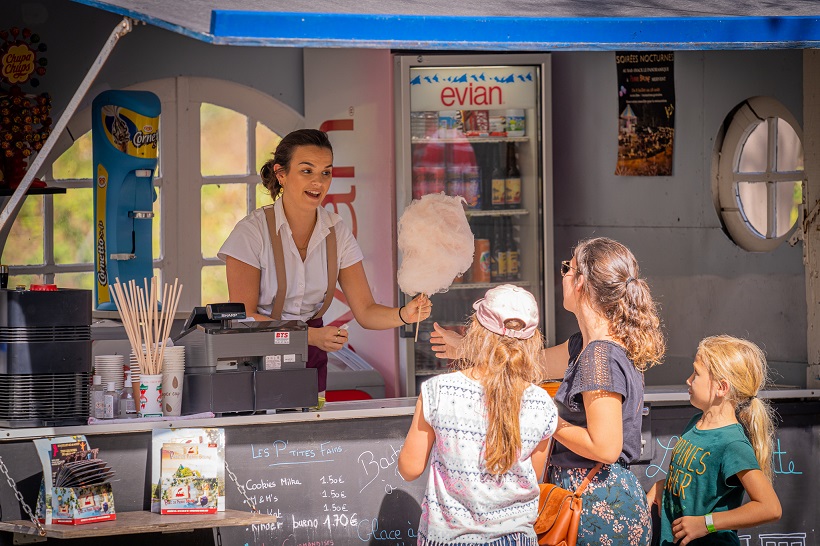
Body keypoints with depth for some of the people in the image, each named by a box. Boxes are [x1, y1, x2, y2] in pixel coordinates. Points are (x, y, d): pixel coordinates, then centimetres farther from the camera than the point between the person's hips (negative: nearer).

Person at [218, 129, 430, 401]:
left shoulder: (337, 233, 1)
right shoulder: (252, 231, -12)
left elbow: (365, 311, -1)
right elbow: (243, 317, -15)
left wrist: (404, 315, -22)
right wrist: (311, 335, -23)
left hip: (310, 359, 4)